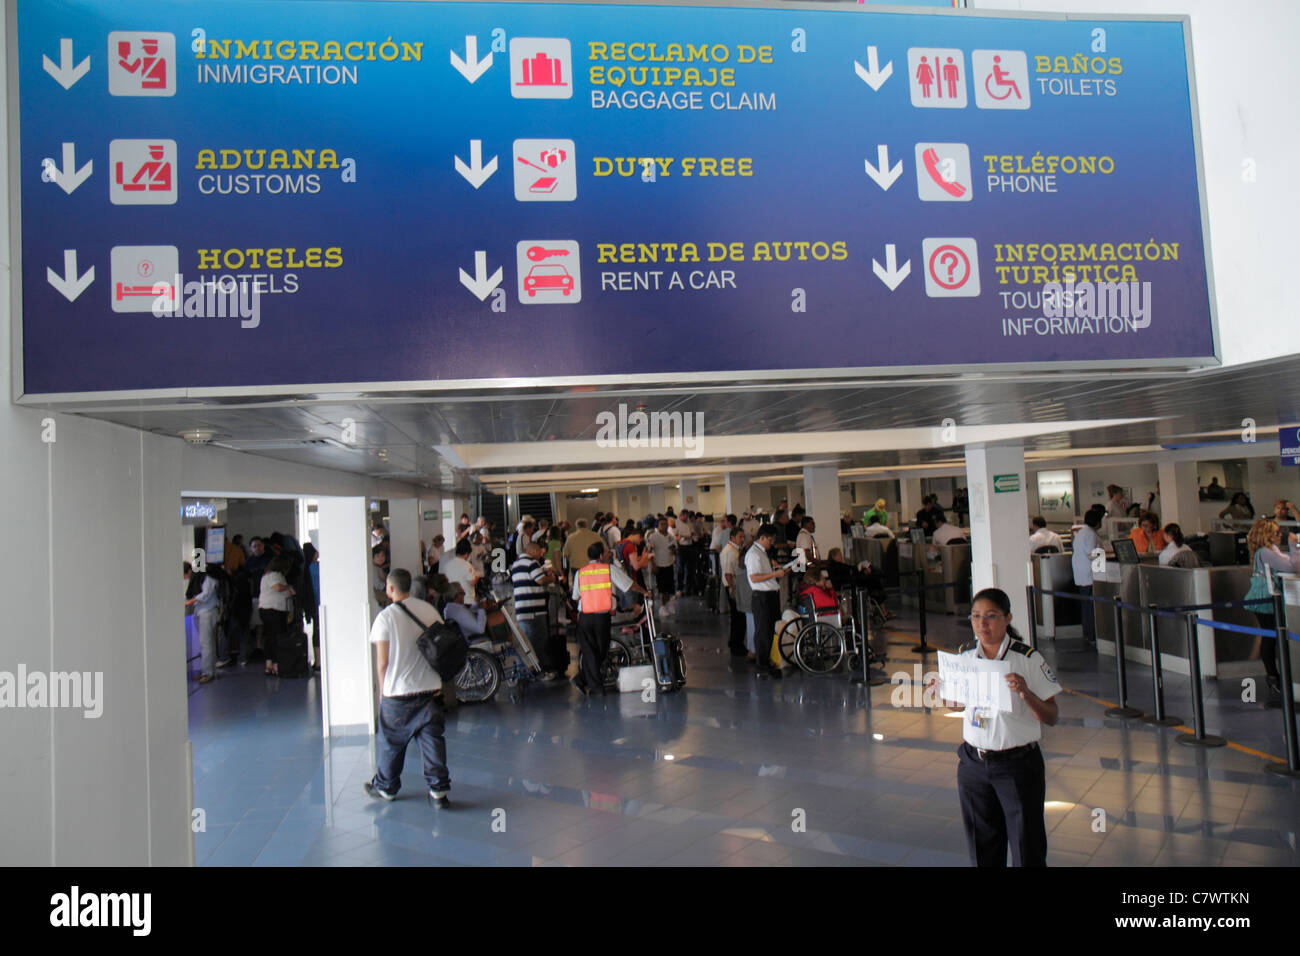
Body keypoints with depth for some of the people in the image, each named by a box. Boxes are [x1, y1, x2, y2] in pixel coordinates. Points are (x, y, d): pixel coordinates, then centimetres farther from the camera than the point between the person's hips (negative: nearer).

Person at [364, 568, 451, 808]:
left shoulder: (385, 617, -9)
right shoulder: (429, 609, 2)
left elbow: (382, 661, -9)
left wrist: (382, 689, 5)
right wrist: (439, 679, 15)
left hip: (398, 692, -3)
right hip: (431, 687, 3)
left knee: (390, 739, 15)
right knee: (432, 738, 6)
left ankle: (386, 786, 30)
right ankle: (439, 790, 2)